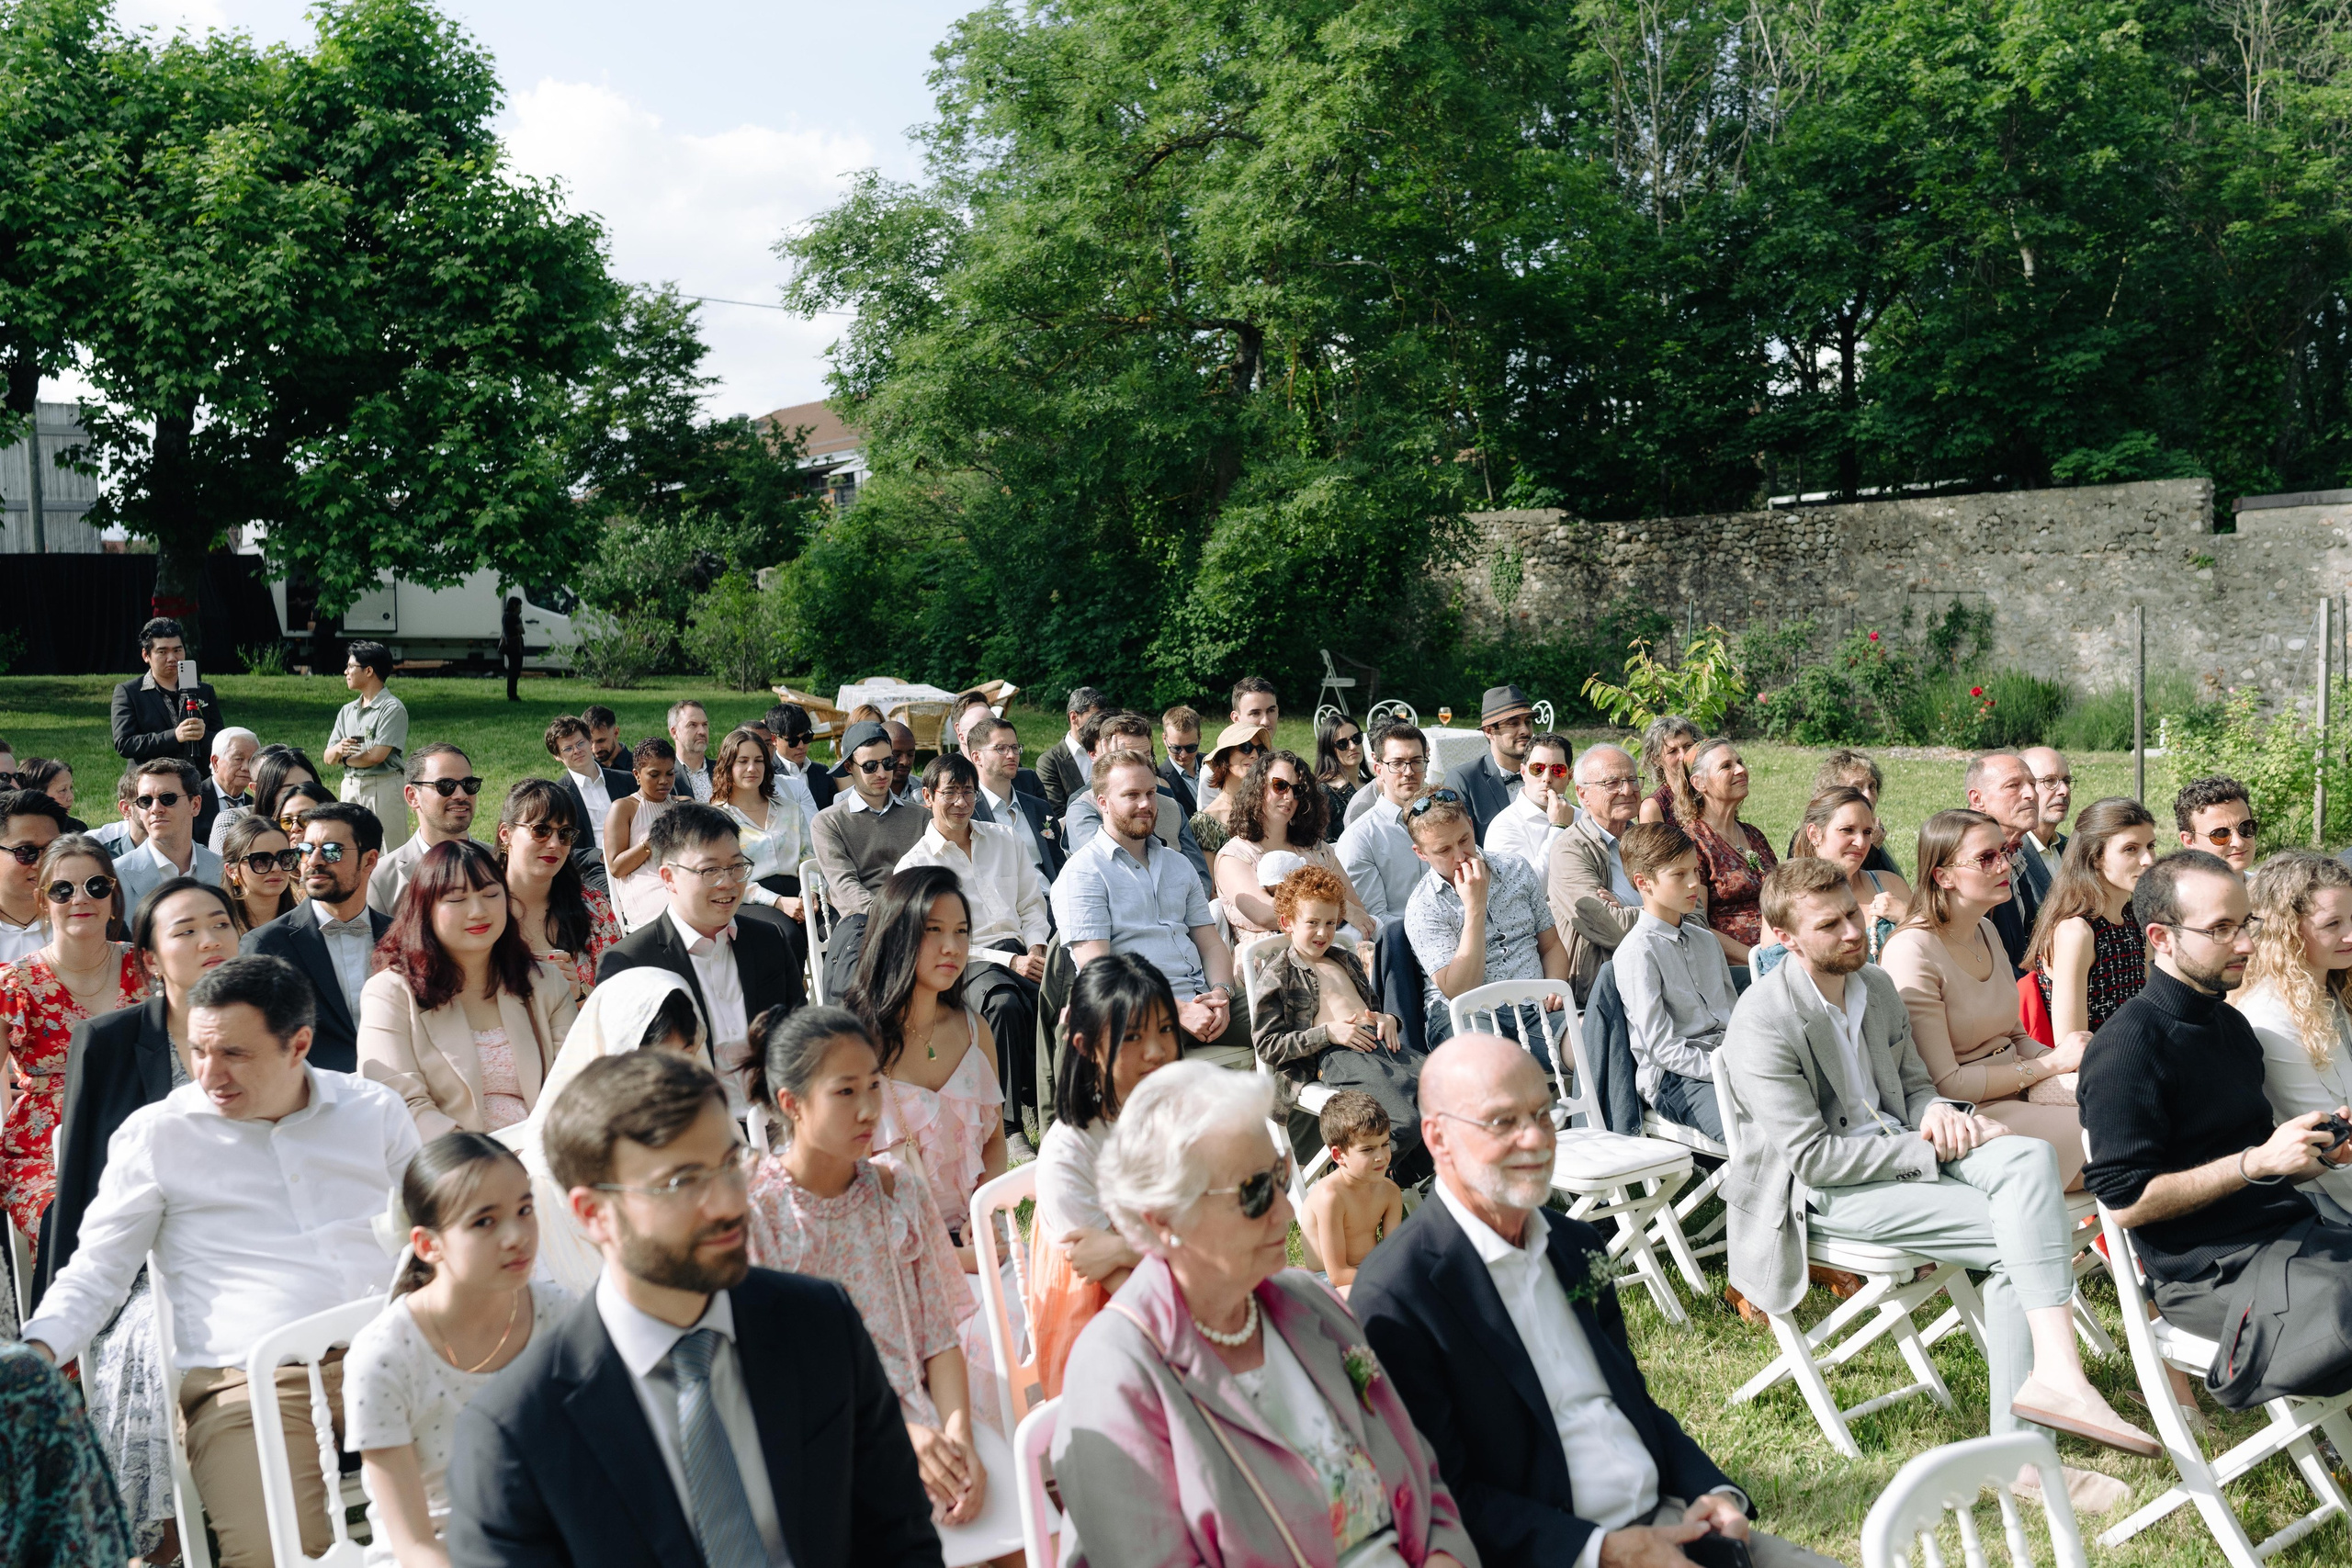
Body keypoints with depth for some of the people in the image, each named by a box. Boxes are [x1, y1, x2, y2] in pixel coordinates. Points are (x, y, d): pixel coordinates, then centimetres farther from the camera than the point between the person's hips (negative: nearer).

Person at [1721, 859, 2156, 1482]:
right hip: (1827, 1191, -7)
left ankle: (2042, 1399, -28)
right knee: (2013, 1235, -22)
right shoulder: (1762, 1021, -16)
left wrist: (1938, 1112, -6)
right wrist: (1934, 1151, -17)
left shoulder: (1877, 985, 8)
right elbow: (1812, 1156, -18)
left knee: (2030, 1155, -22)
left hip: (1901, 1147, 7)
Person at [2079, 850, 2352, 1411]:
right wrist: (2258, 1162, -18)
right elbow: (2126, 1202, -15)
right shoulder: (2130, 1044, -12)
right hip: (2212, 1272, -8)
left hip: (2291, 1231, 9)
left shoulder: (2231, 1024, 17)